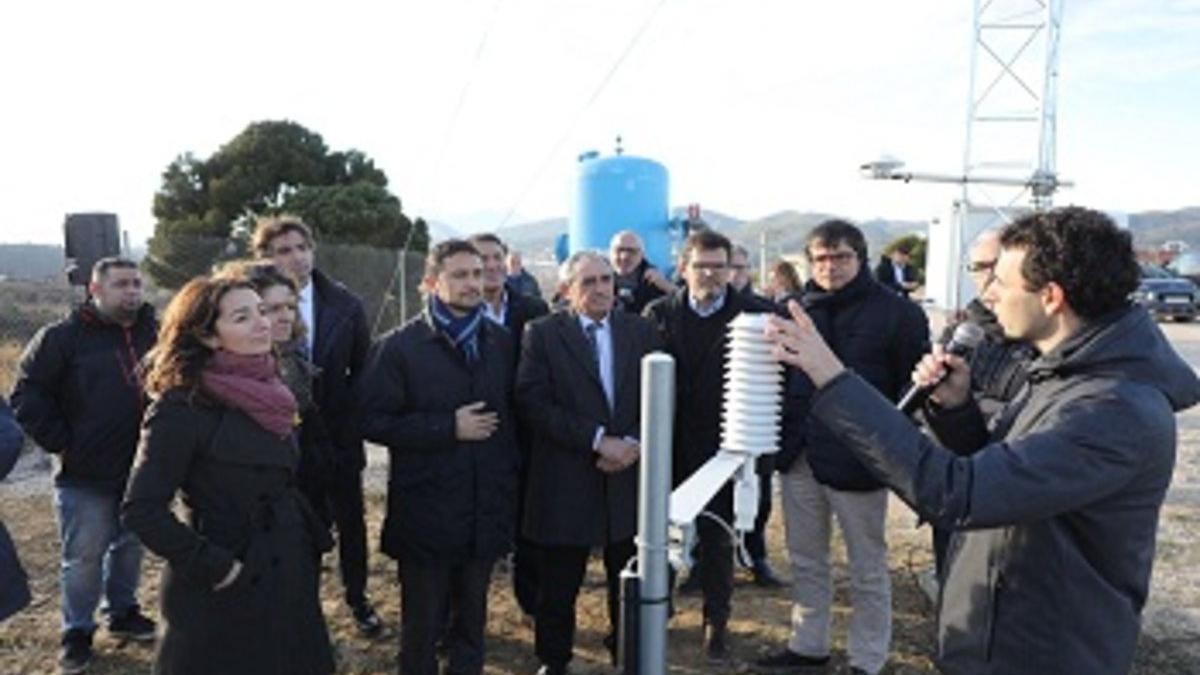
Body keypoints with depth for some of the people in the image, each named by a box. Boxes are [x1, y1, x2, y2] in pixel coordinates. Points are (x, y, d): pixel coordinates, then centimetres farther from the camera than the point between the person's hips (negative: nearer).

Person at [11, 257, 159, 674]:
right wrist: (62, 443, -10)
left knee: (130, 547, 18)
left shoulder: (155, 334, 2)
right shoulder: (64, 337, -9)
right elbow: (28, 396, -6)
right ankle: (78, 631, 25)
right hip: (85, 475, -4)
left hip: (141, 471, 4)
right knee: (84, 558, 7)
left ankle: (123, 612, 37)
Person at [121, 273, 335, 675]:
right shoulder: (182, 408, -19)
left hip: (289, 579, 7)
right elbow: (141, 510, -20)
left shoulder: (264, 390, 5)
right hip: (228, 595, -7)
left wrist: (311, 537, 7)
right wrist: (212, 567, -19)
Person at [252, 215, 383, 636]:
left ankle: (357, 599, 37)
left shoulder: (345, 304, -5)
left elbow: (362, 368, 4)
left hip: (338, 435, 2)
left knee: (350, 523, 16)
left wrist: (351, 413, -2)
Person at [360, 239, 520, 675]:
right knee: (422, 626, 12)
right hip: (425, 513, -3)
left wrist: (511, 472, 3)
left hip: (486, 510, 4)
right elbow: (374, 421, -12)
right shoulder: (399, 346, -8)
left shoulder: (500, 342, 5)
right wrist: (449, 428, -17)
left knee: (472, 621, 18)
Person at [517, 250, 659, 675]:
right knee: (558, 587, 11)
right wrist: (597, 440, -17)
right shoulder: (542, 334, -3)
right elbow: (534, 402, -13)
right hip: (565, 481, -2)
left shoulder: (641, 331, 7)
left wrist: (633, 442, -12)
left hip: (629, 477, 3)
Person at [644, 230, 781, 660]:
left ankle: (716, 621, 28)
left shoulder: (754, 315, -3)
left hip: (722, 446, -1)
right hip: (668, 446, 1)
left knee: (718, 538, 11)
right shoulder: (659, 314, -1)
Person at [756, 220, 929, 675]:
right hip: (800, 456, 5)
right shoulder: (797, 310, 6)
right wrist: (781, 439, 1)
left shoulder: (897, 312, -7)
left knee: (867, 569, 11)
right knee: (806, 562, 18)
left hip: (857, 460, -5)